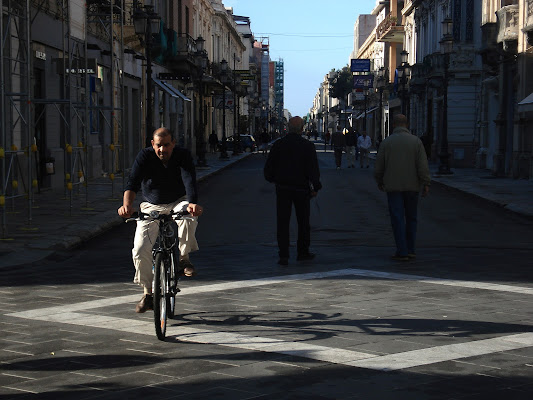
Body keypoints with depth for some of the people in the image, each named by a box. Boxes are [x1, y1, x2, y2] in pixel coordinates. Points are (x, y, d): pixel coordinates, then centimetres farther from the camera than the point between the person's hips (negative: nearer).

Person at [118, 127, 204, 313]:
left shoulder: (183, 155, -16)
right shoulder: (144, 156, -15)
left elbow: (190, 181, -31)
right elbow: (132, 182, -28)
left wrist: (193, 203, -52)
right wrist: (127, 204, -48)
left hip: (178, 202, -1)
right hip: (151, 207, 1)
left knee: (188, 217, -37)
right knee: (140, 250, -13)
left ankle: (184, 258, -14)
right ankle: (148, 293, 6)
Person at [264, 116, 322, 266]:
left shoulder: (278, 144, -2)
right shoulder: (308, 146, -8)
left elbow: (268, 167, 3)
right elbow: (313, 169, -8)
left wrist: (272, 179, 21)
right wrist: (315, 188, 0)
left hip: (282, 188, 1)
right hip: (301, 189, -1)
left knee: (282, 222, 3)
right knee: (303, 222, 13)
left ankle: (284, 256, -4)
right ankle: (303, 252, 22)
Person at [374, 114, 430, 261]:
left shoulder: (386, 142, -2)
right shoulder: (415, 141, -2)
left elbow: (379, 166, 2)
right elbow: (423, 165, -7)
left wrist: (379, 182, 18)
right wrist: (426, 184, -4)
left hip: (393, 187, -1)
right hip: (412, 186, 1)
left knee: (397, 219, -1)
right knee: (411, 218, 13)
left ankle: (402, 252, -6)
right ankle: (410, 249, 17)